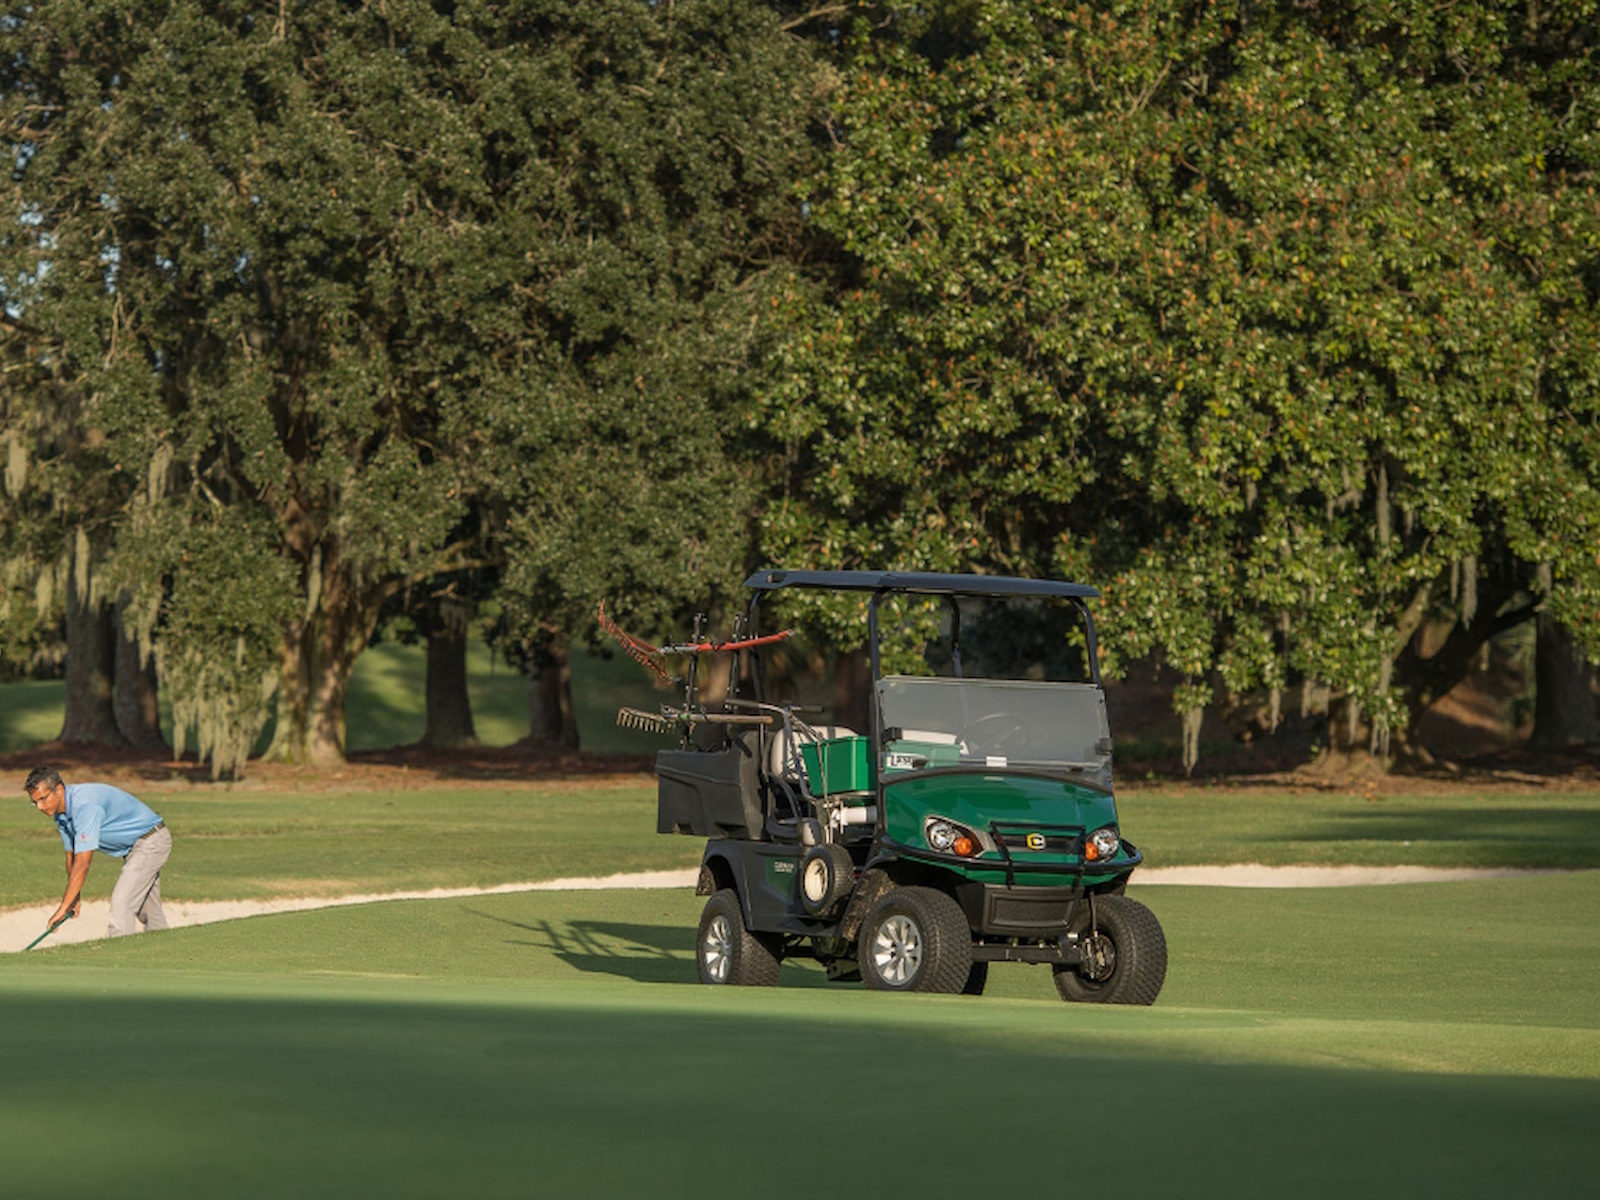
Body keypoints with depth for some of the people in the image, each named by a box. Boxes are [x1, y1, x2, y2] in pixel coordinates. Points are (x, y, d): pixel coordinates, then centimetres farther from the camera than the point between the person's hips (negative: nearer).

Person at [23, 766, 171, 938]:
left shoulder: (85, 805, -32)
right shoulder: (60, 813, -2)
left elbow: (82, 863, -34)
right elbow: (72, 856, 7)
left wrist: (64, 907, -32)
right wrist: (75, 897, -3)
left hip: (151, 840, -10)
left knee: (121, 902, -18)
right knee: (148, 910, 15)